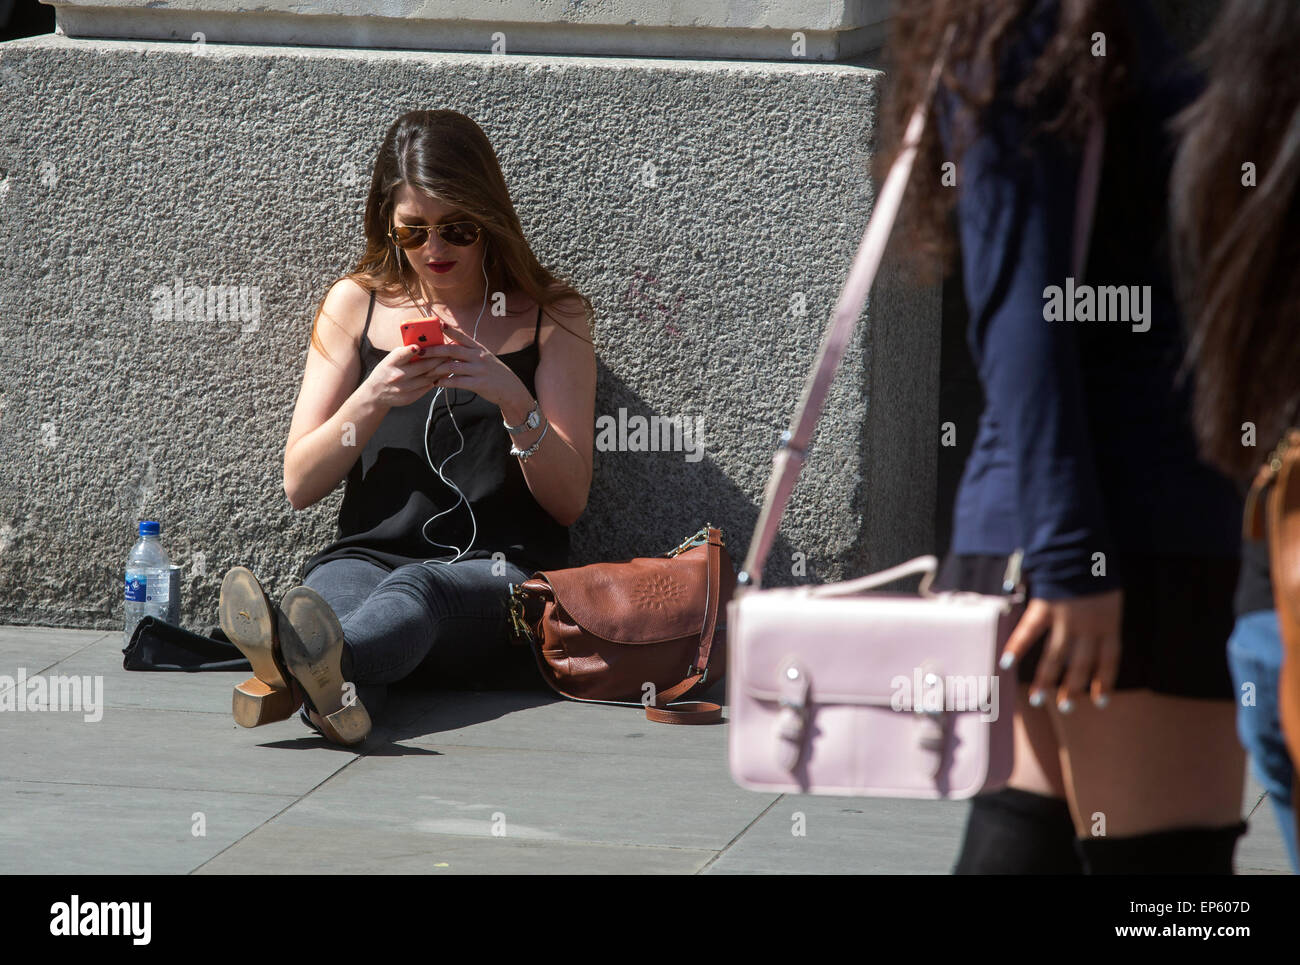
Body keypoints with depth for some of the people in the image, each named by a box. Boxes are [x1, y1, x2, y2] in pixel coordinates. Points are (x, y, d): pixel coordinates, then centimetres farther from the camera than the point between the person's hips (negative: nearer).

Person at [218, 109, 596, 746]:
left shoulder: (552, 317, 10)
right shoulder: (356, 305, 15)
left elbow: (569, 500, 4)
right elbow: (299, 485, 10)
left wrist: (514, 401, -14)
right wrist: (372, 400, -9)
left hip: (500, 574, -2)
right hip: (368, 555, 2)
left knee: (415, 589, -39)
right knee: (327, 597, -37)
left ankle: (291, 671, -73)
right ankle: (326, 687, -74)